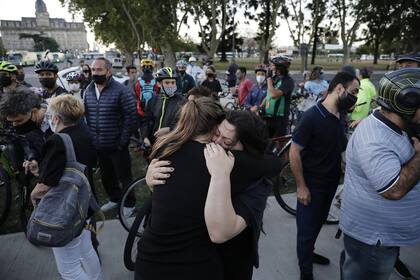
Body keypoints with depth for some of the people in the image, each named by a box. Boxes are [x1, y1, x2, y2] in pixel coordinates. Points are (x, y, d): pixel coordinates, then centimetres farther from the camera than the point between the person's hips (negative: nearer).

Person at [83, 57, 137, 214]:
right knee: (106, 176, 20)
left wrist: (123, 141, -15)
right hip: (98, 146, 6)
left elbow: (130, 117, -14)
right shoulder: (88, 90, 6)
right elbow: (85, 115, 13)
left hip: (116, 146, -6)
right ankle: (114, 199, 41)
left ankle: (129, 204, 26)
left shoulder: (121, 91, -14)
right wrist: (88, 138, 7)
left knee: (124, 177, 8)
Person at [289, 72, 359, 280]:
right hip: (312, 185, -7)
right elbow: (294, 152, -21)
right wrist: (301, 186, -18)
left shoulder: (341, 115, 0)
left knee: (319, 223, 25)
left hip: (331, 183, 7)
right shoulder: (311, 117, -23)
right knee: (307, 228, 9)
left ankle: (308, 253, 49)